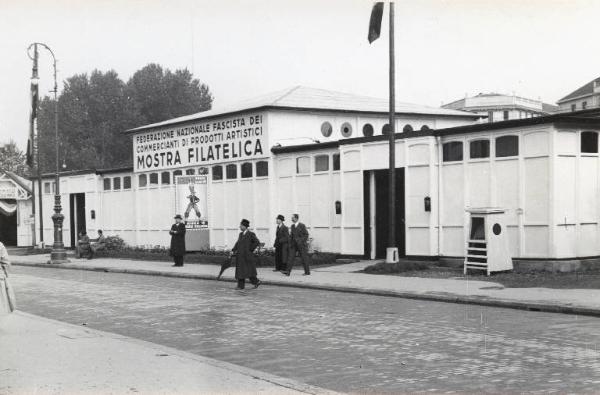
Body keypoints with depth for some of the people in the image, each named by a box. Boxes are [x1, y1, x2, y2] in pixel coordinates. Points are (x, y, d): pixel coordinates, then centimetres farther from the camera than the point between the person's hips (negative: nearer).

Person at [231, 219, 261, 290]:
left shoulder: (251, 234, -10)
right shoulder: (241, 234, 11)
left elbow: (257, 242, -16)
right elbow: (237, 243, 13)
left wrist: (250, 249, -13)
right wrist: (233, 250, 3)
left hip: (247, 256, -7)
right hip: (240, 255, 7)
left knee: (249, 270, -3)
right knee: (240, 271, 4)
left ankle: (256, 281, 14)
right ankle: (240, 285, 7)